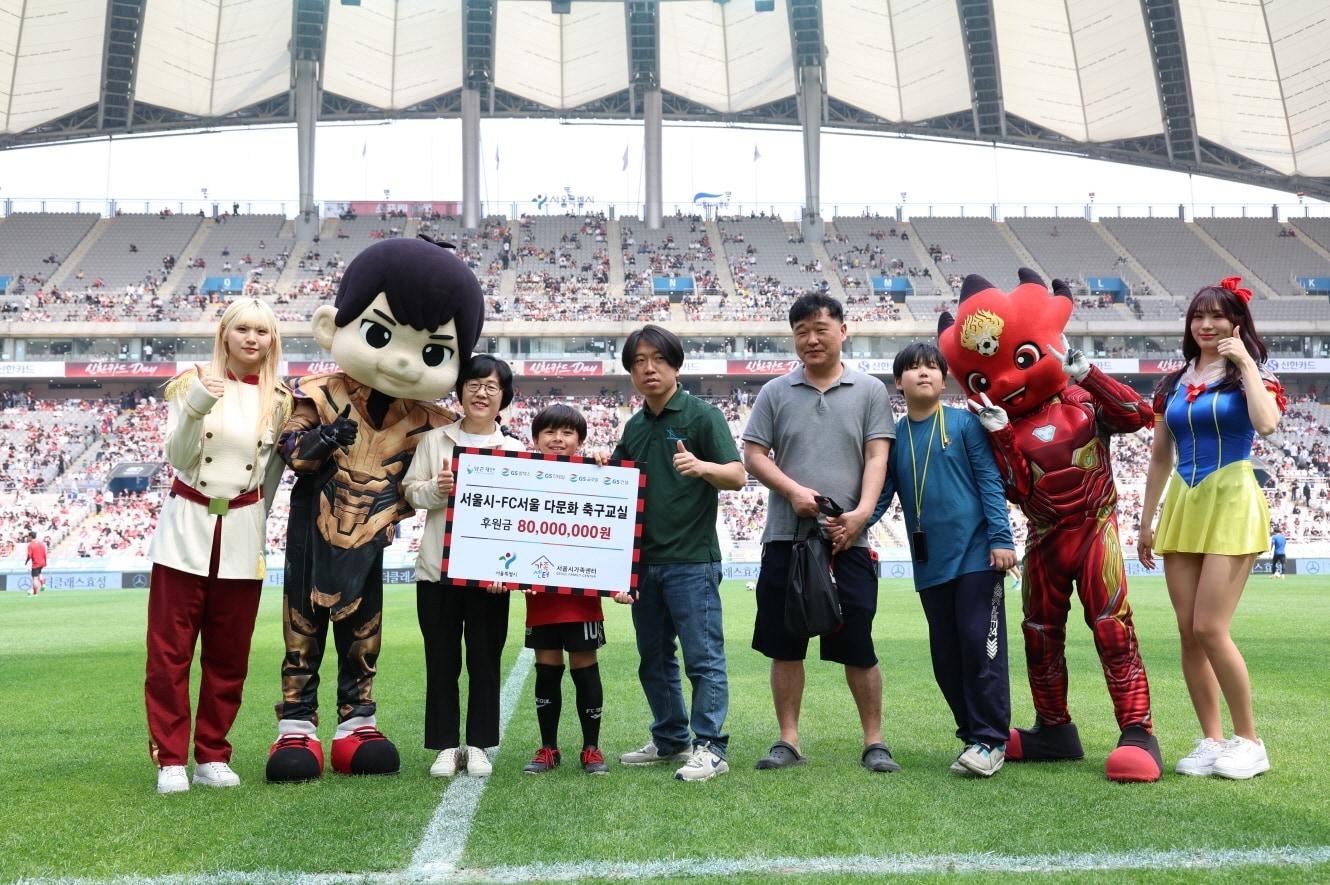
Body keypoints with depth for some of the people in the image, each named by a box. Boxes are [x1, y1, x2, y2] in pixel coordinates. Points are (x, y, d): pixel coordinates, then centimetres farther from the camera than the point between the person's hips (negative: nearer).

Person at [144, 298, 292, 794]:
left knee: (228, 656, 7)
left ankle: (212, 756, 18)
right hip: (185, 529, -2)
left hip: (242, 537, 2)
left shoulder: (278, 400, 5)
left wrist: (254, 522, 8)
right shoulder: (192, 382, -1)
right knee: (170, 651, -1)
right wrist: (195, 408, -23)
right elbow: (178, 458, -9)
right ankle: (170, 760, 8)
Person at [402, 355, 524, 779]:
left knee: (485, 660, 5)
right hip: (438, 569, 1)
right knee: (441, 661, 6)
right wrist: (436, 488, -15)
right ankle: (446, 746, 16)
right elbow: (410, 491, 7)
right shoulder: (435, 440, 8)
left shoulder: (515, 450, 4)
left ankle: (478, 745, 17)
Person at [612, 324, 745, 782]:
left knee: (703, 656, -5)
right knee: (654, 659, 13)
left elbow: (737, 475, -11)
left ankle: (710, 747, 1)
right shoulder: (634, 427, 15)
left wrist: (702, 466, -31)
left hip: (691, 559, -7)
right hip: (643, 559, 7)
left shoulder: (702, 415, -4)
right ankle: (669, 740, 25)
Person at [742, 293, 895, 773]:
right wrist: (793, 490, -11)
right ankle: (788, 740, 16)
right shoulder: (775, 392, 9)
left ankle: (874, 742, 13)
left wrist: (862, 510, -16)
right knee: (784, 644, 6)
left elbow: (877, 457, 0)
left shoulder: (870, 391, 7)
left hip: (848, 538, -1)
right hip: (785, 536, 2)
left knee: (858, 647, 1)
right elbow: (753, 454, 6)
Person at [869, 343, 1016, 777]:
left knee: (981, 648, -4)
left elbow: (990, 483, -2)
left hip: (976, 556, -4)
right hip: (929, 565, 4)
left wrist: (1001, 538, -11)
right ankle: (972, 733, 20)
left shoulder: (965, 424, 0)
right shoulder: (894, 438, 10)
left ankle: (990, 739, 4)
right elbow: (880, 495, 8)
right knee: (946, 656, 9)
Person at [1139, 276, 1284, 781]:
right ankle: (1212, 741, 12)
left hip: (1231, 503, -5)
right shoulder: (1175, 383, 14)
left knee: (1209, 628, -12)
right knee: (1188, 631, 2)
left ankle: (1249, 741, 3)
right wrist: (1146, 522, 17)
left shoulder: (1249, 375, 1)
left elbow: (1266, 424, -22)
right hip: (1182, 507, 5)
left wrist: (1246, 364, -12)